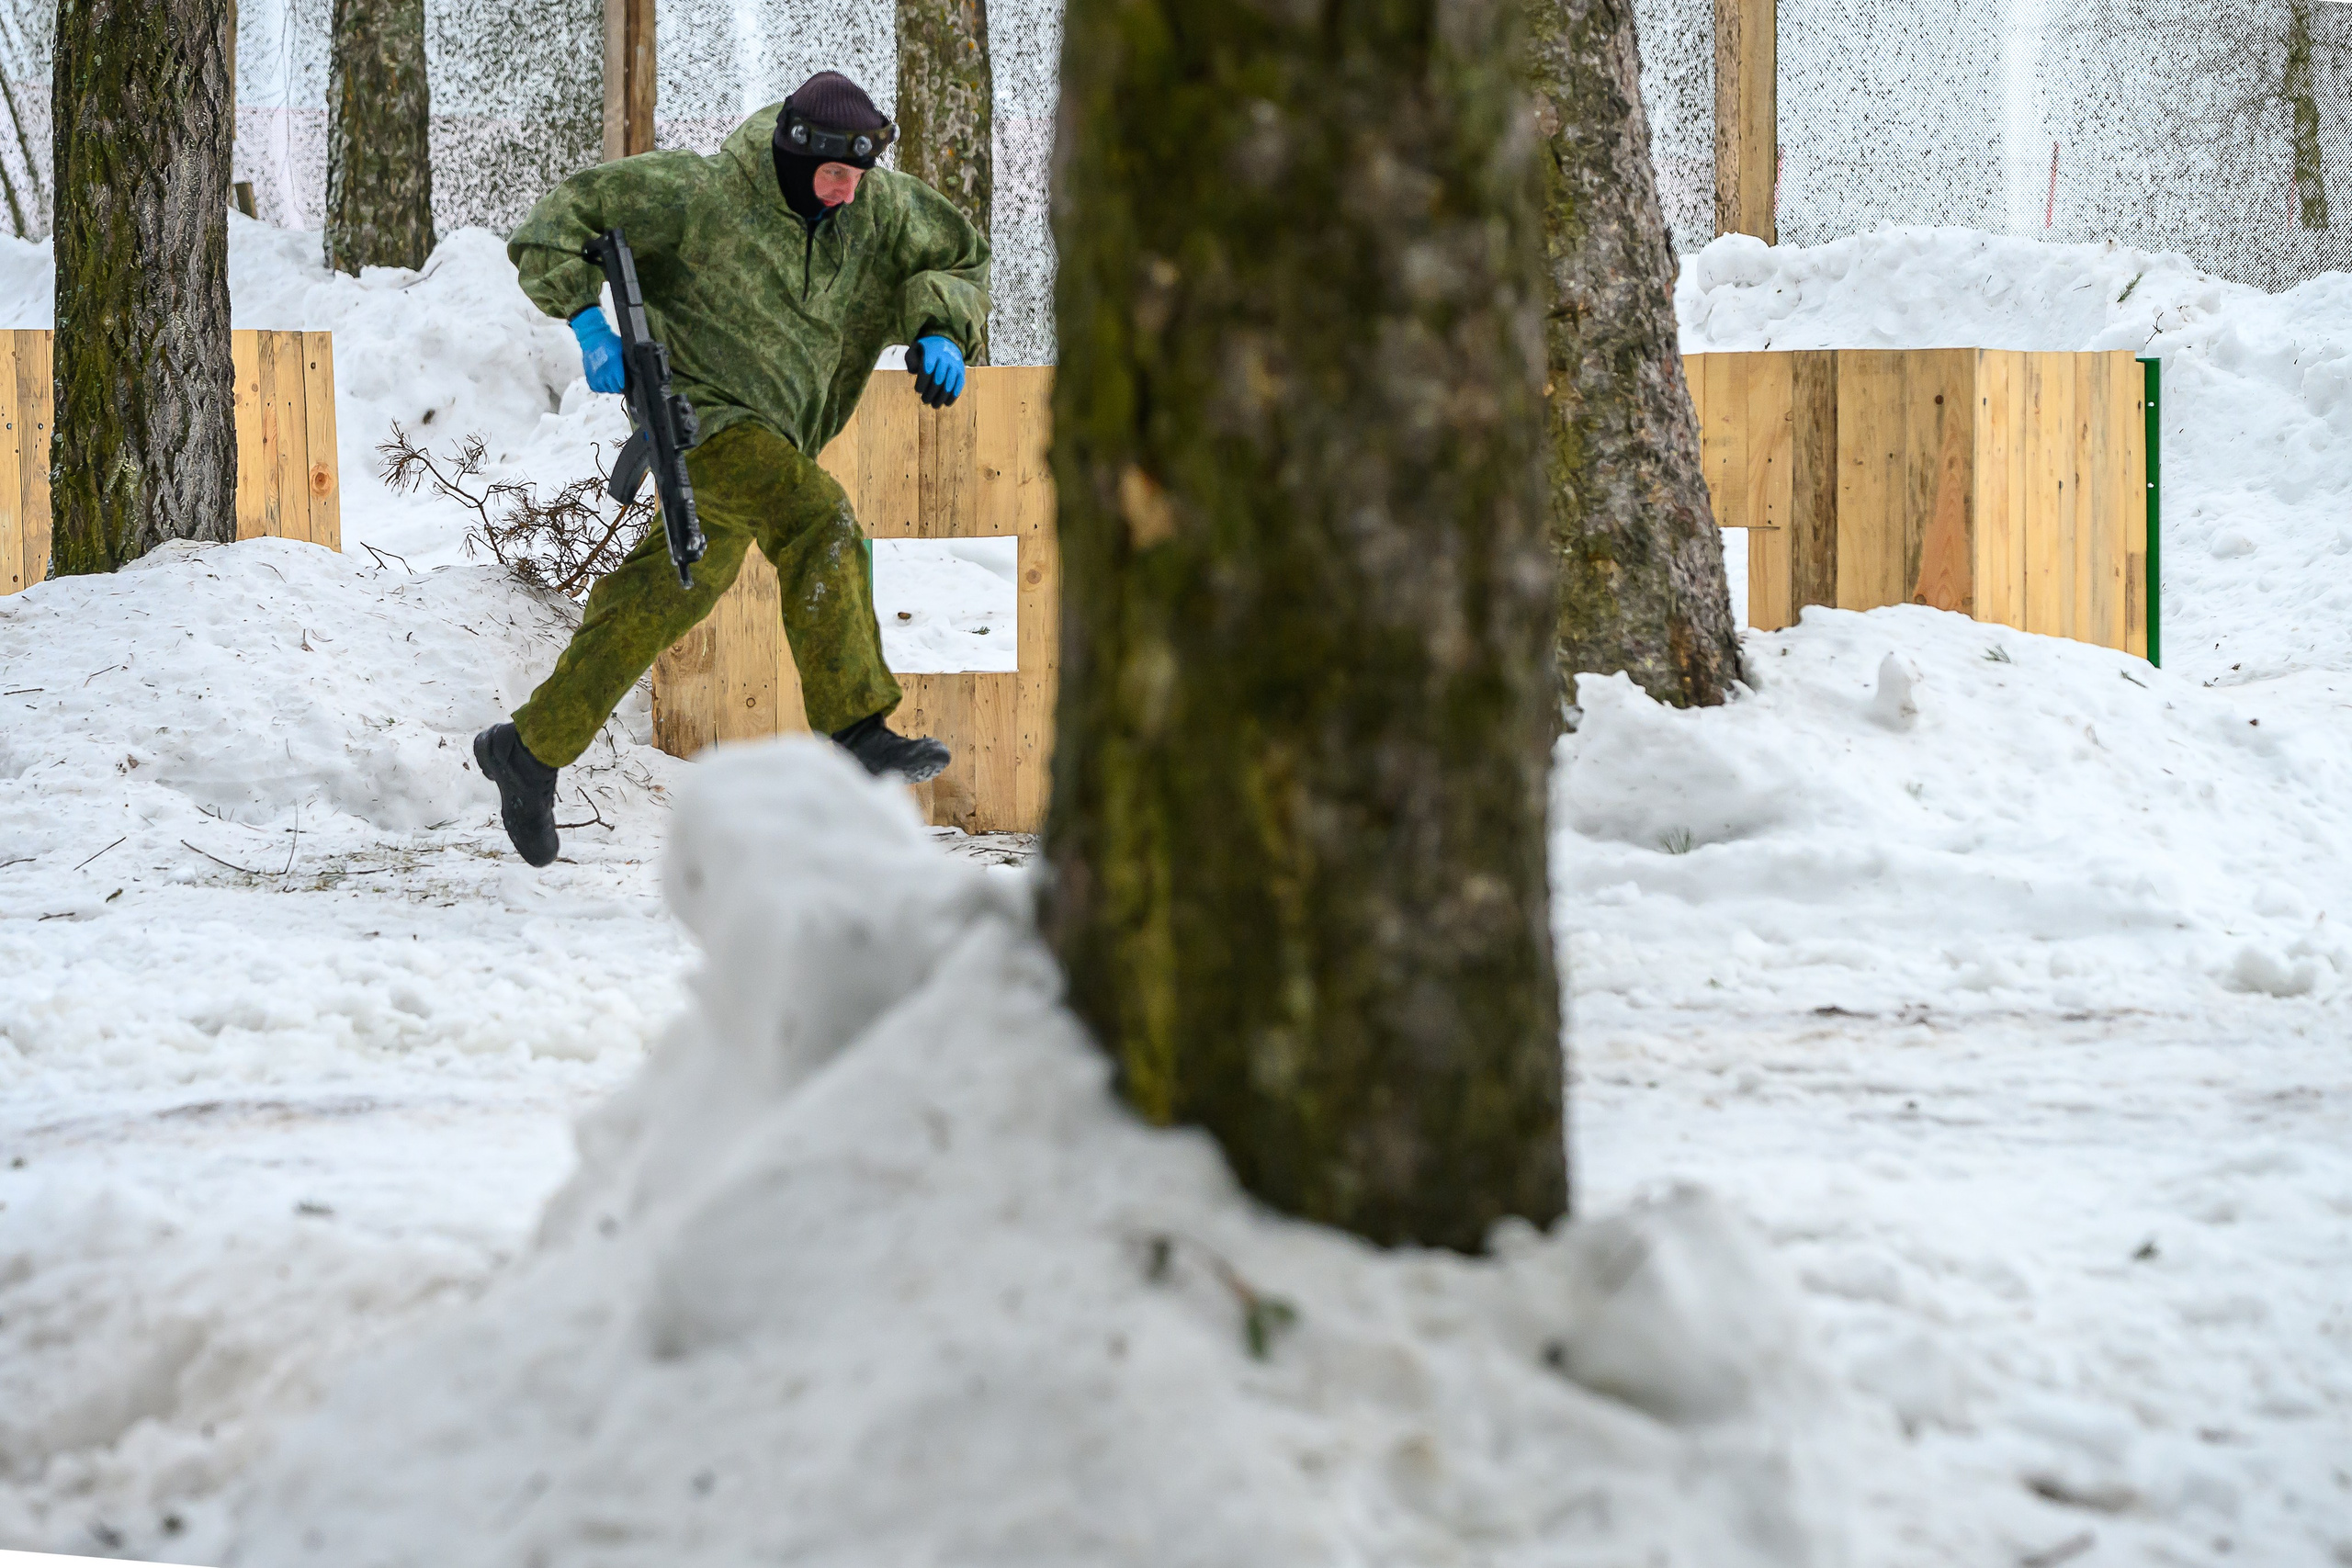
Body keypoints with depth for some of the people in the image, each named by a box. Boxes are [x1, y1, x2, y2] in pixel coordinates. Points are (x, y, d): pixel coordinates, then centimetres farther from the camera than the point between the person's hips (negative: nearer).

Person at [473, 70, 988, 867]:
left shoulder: (877, 209, -1)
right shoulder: (703, 197, -16)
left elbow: (959, 256, 14)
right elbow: (570, 210, -8)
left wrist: (941, 333, -6)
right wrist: (586, 319, -20)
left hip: (767, 446, 7)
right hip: (699, 414, -7)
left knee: (654, 608, 12)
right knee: (817, 518, -29)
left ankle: (530, 750, 25)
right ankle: (853, 728, -30)